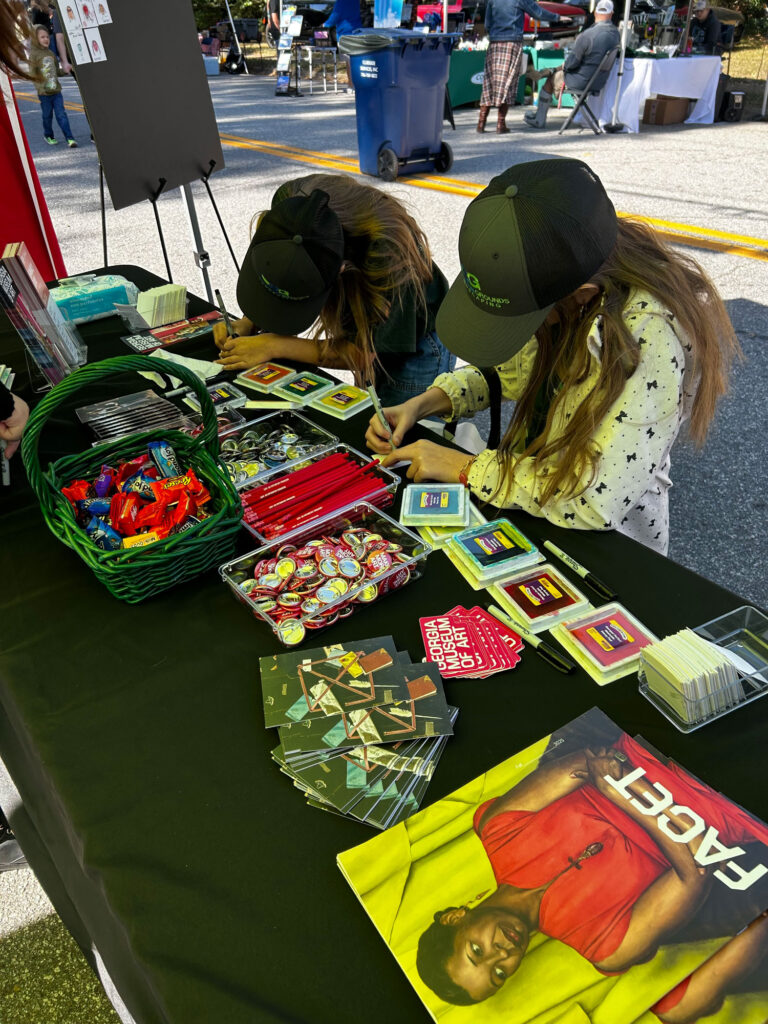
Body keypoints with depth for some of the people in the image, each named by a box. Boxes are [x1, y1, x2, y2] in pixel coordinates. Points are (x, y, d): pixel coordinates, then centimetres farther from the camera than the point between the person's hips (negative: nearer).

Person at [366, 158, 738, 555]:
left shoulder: (650, 337, -30)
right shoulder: (549, 278, -9)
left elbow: (597, 504, -32)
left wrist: (462, 467, -22)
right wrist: (422, 404, -6)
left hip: (608, 547, -6)